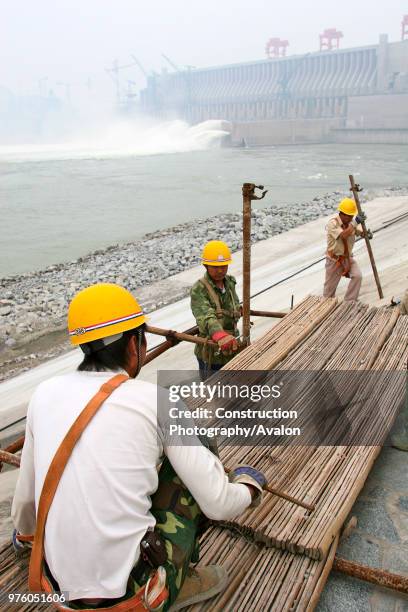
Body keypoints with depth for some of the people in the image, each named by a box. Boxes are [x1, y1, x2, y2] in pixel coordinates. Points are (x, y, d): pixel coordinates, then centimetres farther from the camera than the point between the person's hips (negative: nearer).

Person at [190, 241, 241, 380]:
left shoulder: (230, 282, 1)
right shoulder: (198, 290, -21)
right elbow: (205, 317, -39)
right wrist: (220, 336, -57)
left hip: (231, 347, 6)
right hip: (211, 354, -6)